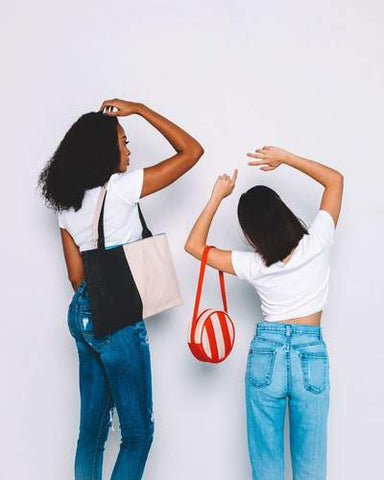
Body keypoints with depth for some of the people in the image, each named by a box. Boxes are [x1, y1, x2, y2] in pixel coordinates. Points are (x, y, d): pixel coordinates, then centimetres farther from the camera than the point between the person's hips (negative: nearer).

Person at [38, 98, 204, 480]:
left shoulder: (66, 203, 7)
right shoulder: (119, 188, -14)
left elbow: (76, 274, 11)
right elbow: (192, 151, -10)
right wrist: (139, 109, -4)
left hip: (82, 312, 8)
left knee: (92, 427, 16)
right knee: (138, 432, 4)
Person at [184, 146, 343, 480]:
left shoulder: (254, 266, -9)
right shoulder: (317, 244, -9)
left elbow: (194, 245, -2)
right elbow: (336, 179, 2)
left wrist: (217, 196, -2)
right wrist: (285, 158, -1)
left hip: (266, 354, 0)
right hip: (312, 355, 1)